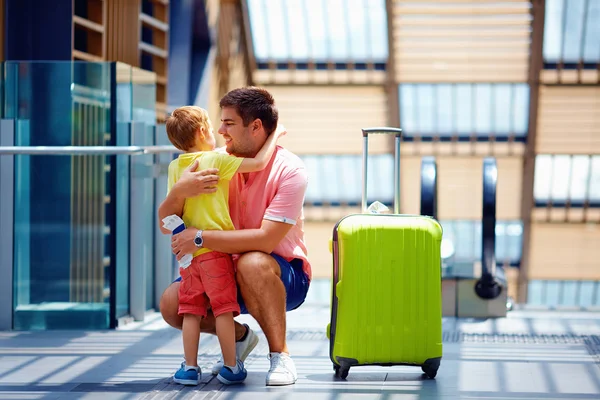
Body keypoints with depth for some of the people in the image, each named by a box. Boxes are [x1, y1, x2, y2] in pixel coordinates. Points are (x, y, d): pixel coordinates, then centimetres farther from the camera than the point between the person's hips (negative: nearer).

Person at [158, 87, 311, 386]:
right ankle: (239, 336, 14)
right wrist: (179, 192, -28)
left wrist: (200, 238, -30)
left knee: (251, 262, -37)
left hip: (285, 277, -5)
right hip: (230, 273, 5)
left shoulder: (289, 169, -19)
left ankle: (280, 355, -18)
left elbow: (266, 240, -30)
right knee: (171, 303, -15)